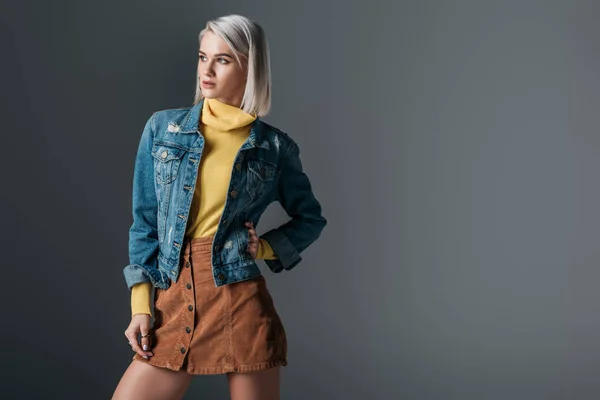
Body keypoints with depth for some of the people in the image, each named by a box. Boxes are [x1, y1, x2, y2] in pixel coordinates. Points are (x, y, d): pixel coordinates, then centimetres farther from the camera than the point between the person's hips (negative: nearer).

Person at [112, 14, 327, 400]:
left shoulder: (275, 146, 1)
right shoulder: (163, 128, 4)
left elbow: (311, 218, 14)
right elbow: (145, 222, 6)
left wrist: (268, 247, -3)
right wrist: (141, 305, 1)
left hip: (241, 301, -2)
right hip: (174, 299, 2)